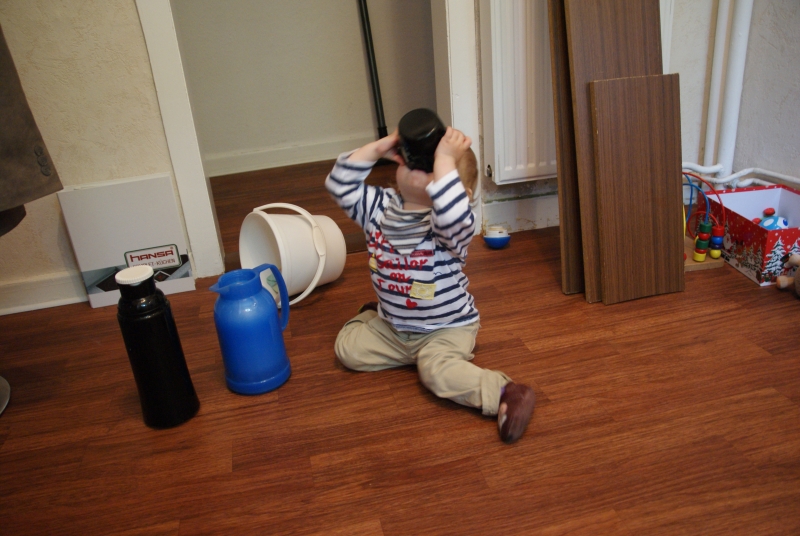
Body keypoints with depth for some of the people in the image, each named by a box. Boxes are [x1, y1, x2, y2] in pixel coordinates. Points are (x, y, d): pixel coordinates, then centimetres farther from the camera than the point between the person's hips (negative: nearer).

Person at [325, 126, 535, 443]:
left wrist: (444, 160, -43)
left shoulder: (444, 223, -24)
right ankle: (372, 316, 30)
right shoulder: (380, 206, -6)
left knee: (437, 372, -30)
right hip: (391, 326, 6)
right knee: (347, 348, 2)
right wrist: (378, 148, -17)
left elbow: (455, 218, -48)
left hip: (446, 327, -6)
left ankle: (505, 394, -19)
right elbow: (339, 185, -9)